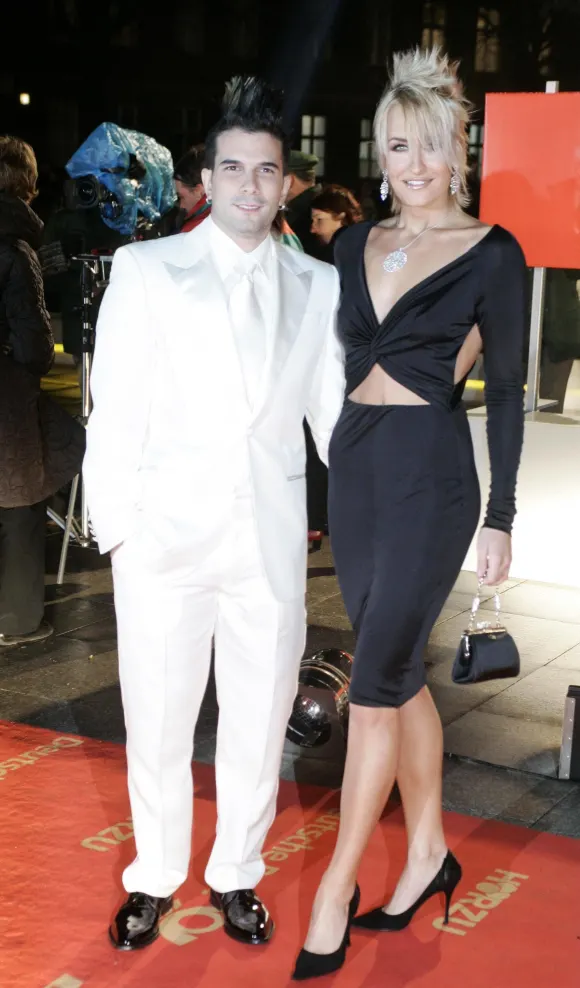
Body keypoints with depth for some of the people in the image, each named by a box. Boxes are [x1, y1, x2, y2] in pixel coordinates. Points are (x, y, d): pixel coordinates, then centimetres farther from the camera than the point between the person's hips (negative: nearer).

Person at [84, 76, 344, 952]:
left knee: (260, 721, 11)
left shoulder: (319, 285, 8)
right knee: (156, 722, 7)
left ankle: (236, 874, 32)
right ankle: (155, 877, 29)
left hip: (273, 540, 2)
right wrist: (117, 524, -6)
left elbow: (334, 412, 11)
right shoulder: (146, 269, 1)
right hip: (166, 534, -2)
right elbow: (115, 410, -1)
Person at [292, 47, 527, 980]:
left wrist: (501, 515, -5)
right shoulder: (358, 245, 10)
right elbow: (345, 358, 14)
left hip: (431, 475, -6)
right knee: (401, 671, 13)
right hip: (353, 465, 6)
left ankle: (337, 890, 5)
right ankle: (429, 850, 28)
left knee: (377, 679, -6)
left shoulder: (492, 254, -5)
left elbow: (506, 388, -3)